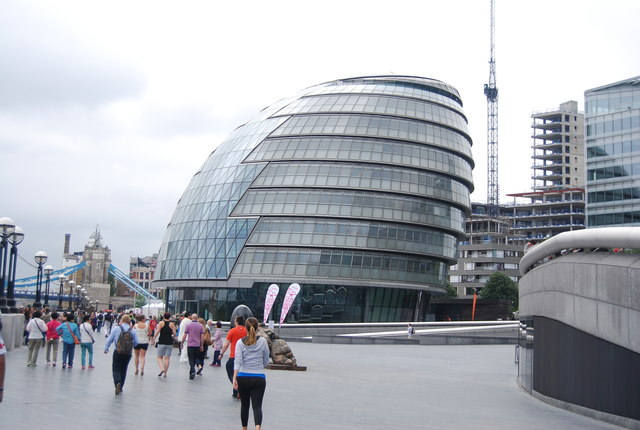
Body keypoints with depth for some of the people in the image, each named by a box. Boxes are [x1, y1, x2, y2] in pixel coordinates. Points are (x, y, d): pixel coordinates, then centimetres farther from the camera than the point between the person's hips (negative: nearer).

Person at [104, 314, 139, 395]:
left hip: (117, 353, -2)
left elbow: (109, 339, -3)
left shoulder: (116, 329, -5)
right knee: (123, 370, 15)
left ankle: (117, 383, -22)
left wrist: (106, 348, 10)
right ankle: (120, 387, 21)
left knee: (116, 369, 4)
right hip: (128, 354, 2)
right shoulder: (133, 331, -1)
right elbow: (136, 342, 1)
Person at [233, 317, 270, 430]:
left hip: (243, 377, 1)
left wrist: (234, 378, -15)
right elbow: (266, 361, 7)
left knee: (244, 405, 18)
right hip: (259, 378, -1)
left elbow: (238, 361, -12)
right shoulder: (263, 341, -1)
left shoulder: (240, 342, -2)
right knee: (257, 406, -5)